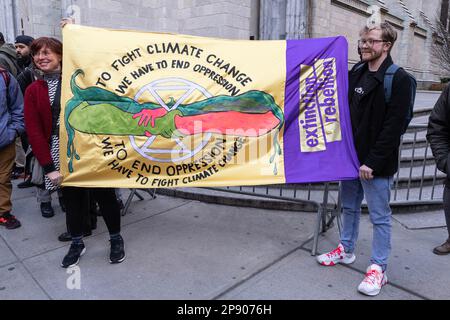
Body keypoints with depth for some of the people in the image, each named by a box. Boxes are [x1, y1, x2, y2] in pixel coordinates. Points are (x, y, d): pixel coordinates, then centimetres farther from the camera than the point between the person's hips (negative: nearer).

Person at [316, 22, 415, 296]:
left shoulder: (399, 80, -10)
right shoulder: (356, 74, 9)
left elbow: (393, 127, -16)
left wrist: (373, 162, -19)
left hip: (376, 164, -7)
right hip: (350, 157, 7)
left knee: (380, 216, 4)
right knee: (350, 206, 19)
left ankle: (379, 268, 17)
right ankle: (346, 250, 36)